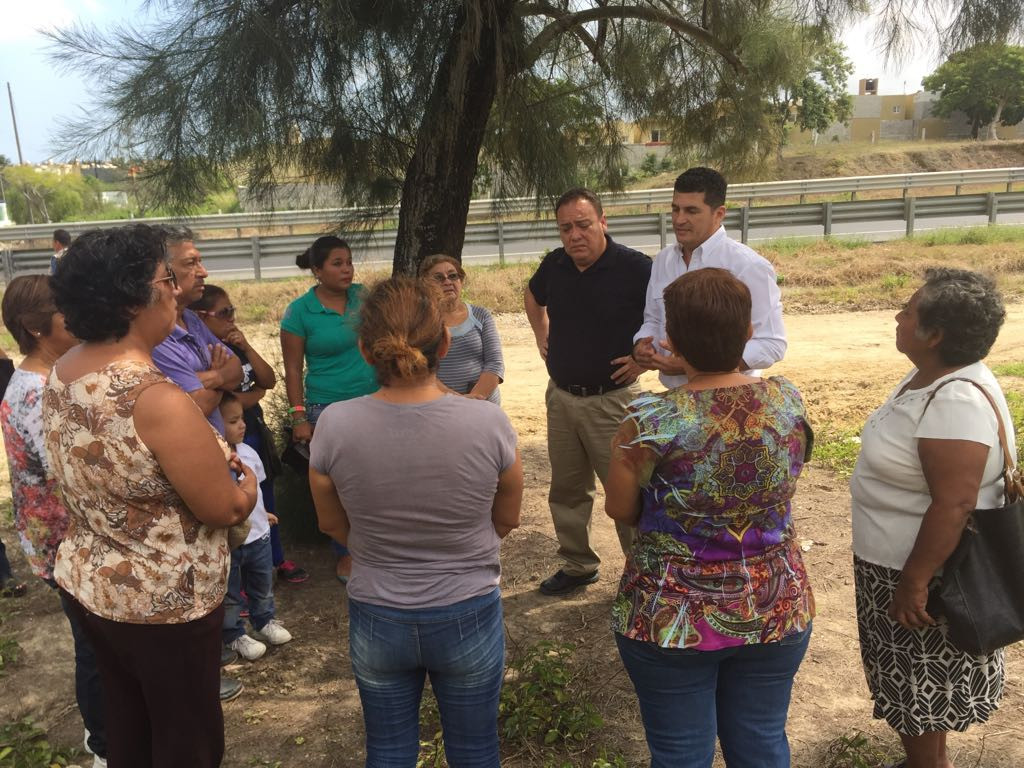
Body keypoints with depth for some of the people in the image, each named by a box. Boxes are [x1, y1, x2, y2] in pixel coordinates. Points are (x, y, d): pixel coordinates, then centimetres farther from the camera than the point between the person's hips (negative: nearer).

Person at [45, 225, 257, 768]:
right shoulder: (158, 400, -31)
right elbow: (225, 510, -21)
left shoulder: (62, 374, -4)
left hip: (85, 583, 8)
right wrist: (247, 483, 0)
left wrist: (206, 454, 5)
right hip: (163, 604, -8)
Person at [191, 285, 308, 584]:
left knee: (266, 502, 20)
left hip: (256, 435, 8)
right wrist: (258, 392, -6)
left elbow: (270, 380, 1)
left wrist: (247, 347, -10)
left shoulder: (234, 347, 4)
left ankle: (276, 560, 38)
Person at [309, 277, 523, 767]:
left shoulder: (334, 425, -19)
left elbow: (332, 524, -1)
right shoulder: (489, 423, -21)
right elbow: (507, 519, -4)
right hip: (468, 617, -1)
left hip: (376, 619, 1)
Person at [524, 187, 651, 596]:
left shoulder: (635, 268, -16)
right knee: (566, 488, 16)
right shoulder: (554, 264, 2)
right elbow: (533, 296, 25)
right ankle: (577, 565, 34)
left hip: (612, 400, -6)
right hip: (560, 396, 6)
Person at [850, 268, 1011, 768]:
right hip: (897, 564, 9)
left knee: (920, 690, 10)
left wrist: (914, 583, -25)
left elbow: (953, 505, -31)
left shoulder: (955, 401, -29)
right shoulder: (929, 377, 2)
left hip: (922, 574, -9)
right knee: (915, 687, 24)